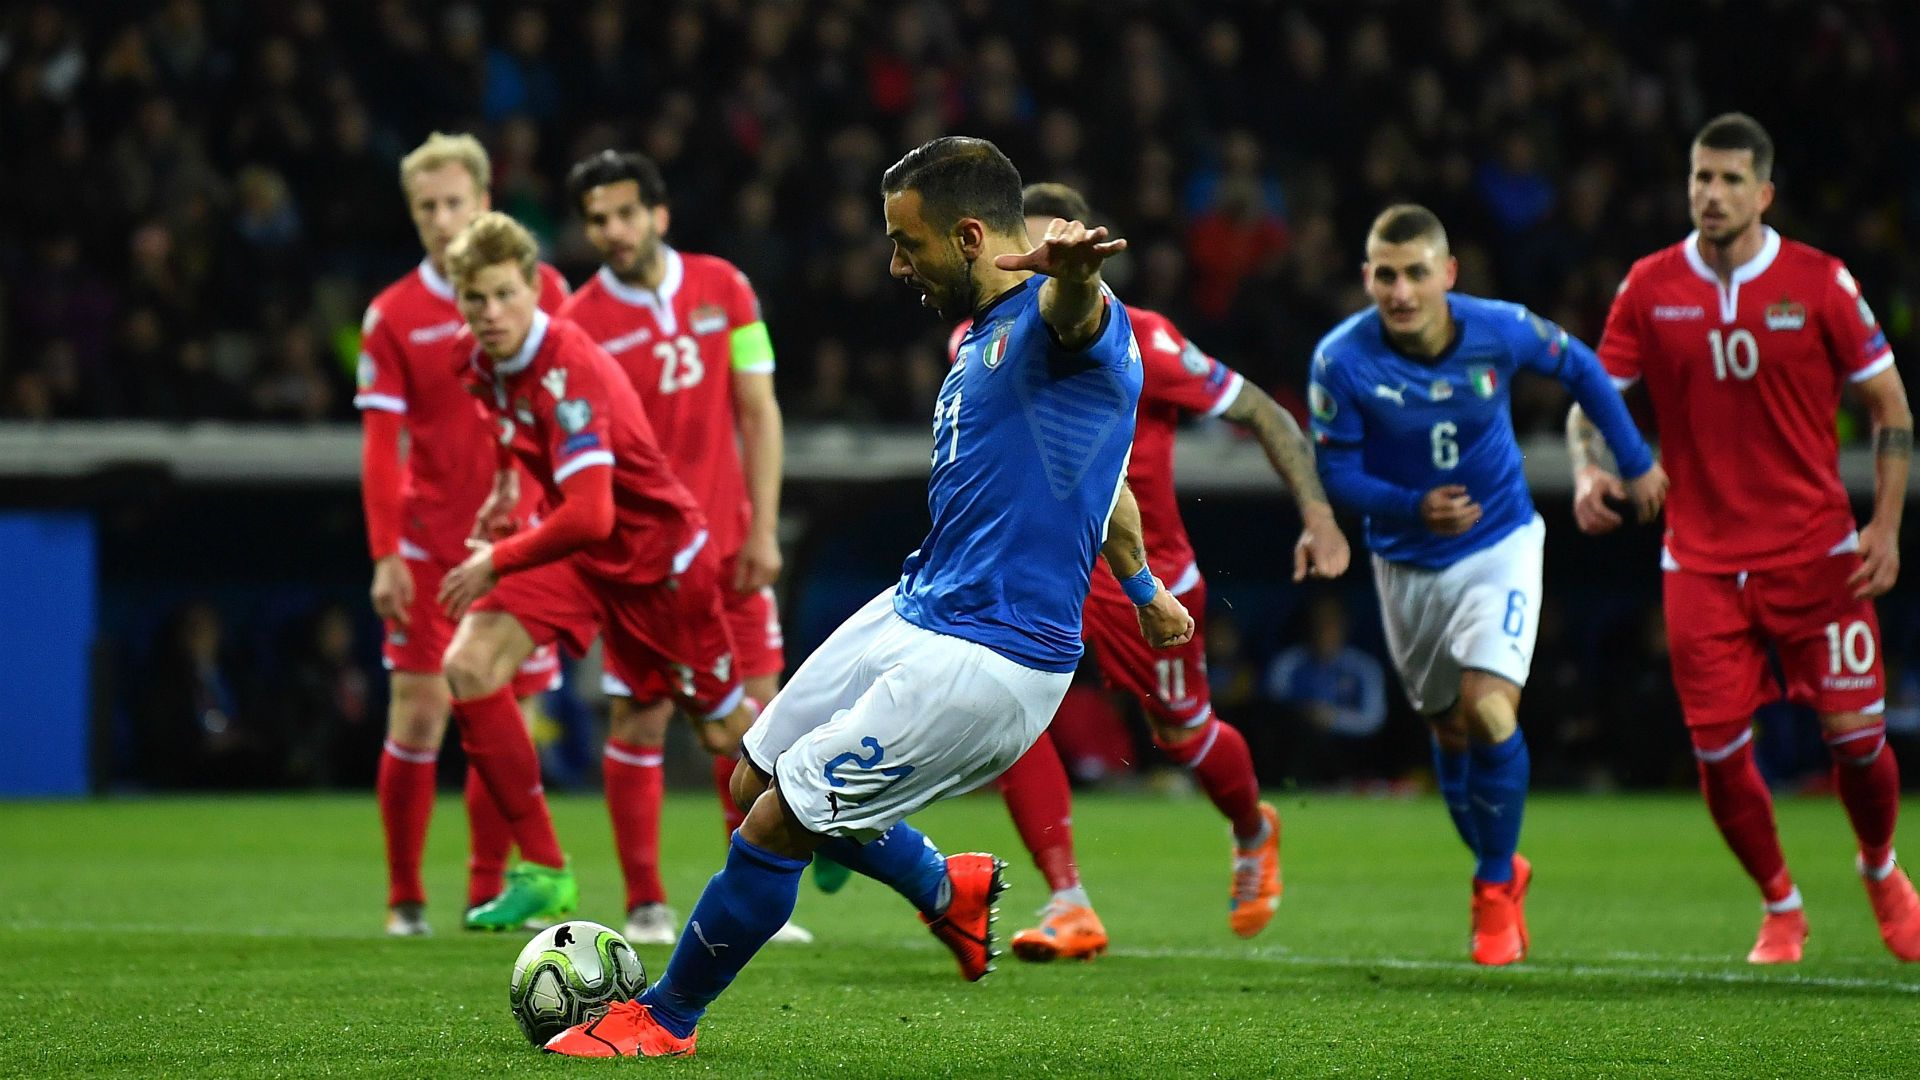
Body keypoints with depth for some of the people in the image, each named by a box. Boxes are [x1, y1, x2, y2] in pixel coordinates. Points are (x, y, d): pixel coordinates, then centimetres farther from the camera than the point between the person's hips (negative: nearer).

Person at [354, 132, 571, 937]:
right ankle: (404, 898, 2)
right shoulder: (393, 316, 0)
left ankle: (488, 892, 12)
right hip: (430, 541, -2)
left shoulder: (542, 289, 3)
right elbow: (380, 445, -2)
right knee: (419, 712, -8)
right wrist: (386, 555, -10)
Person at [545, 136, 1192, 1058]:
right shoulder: (985, 339, 15)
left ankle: (666, 1017, 13)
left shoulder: (1054, 324, -17)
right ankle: (946, 888, 38)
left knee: (776, 825, -8)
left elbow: (1075, 307, -45)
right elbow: (1102, 482, 30)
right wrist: (1144, 587, 43)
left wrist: (1071, 266, -70)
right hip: (913, 611, 10)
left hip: (987, 663, -10)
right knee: (758, 782, 16)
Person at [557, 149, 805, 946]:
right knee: (640, 720, -4)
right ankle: (645, 904, 5)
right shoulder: (578, 322, -5)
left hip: (727, 542, 3)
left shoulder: (724, 288, 3)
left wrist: (763, 529, -1)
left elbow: (758, 413, 5)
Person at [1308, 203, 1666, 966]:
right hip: (1407, 564, 1)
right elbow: (1335, 472, -13)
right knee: (1450, 731, 10)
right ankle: (1503, 871, 35)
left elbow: (1580, 370, 3)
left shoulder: (1500, 331, -17)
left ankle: (1495, 884, 1)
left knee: (1489, 709, -19)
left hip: (1499, 544, -1)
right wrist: (1414, 507, -30)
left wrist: (1635, 461, 11)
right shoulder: (1342, 360, -20)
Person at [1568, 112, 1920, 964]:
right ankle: (1780, 909, 18)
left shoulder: (1819, 282, -3)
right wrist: (1589, 470, -13)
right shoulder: (1649, 288, 1)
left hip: (1816, 549, -1)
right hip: (1701, 562, 1)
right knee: (1718, 749, -5)